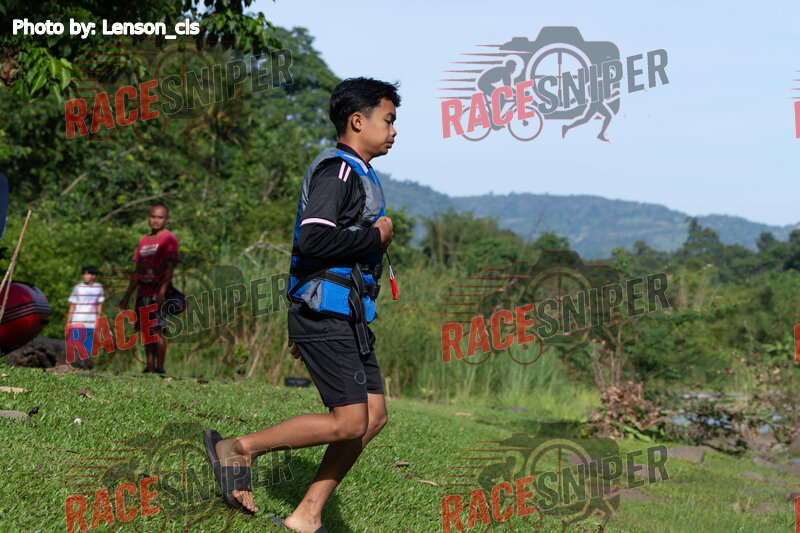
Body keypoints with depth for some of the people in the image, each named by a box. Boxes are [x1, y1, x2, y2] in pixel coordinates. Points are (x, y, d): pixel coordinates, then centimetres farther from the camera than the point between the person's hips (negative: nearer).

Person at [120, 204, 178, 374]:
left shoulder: (169, 238, -2)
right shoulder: (144, 240, 20)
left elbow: (169, 267, -12)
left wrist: (162, 290, -24)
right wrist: (127, 296, 20)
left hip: (158, 290, -7)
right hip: (143, 290, 7)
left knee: (156, 329, -13)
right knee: (145, 330, 5)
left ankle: (160, 368, -12)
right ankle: (149, 367, 9)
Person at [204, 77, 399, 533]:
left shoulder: (357, 174, 21)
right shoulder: (337, 170, -12)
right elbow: (313, 240, -27)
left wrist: (304, 328, 26)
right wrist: (376, 237, -14)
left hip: (345, 318, 10)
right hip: (326, 316, -10)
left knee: (374, 416, 5)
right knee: (348, 423, -13)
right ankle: (238, 449, -1)